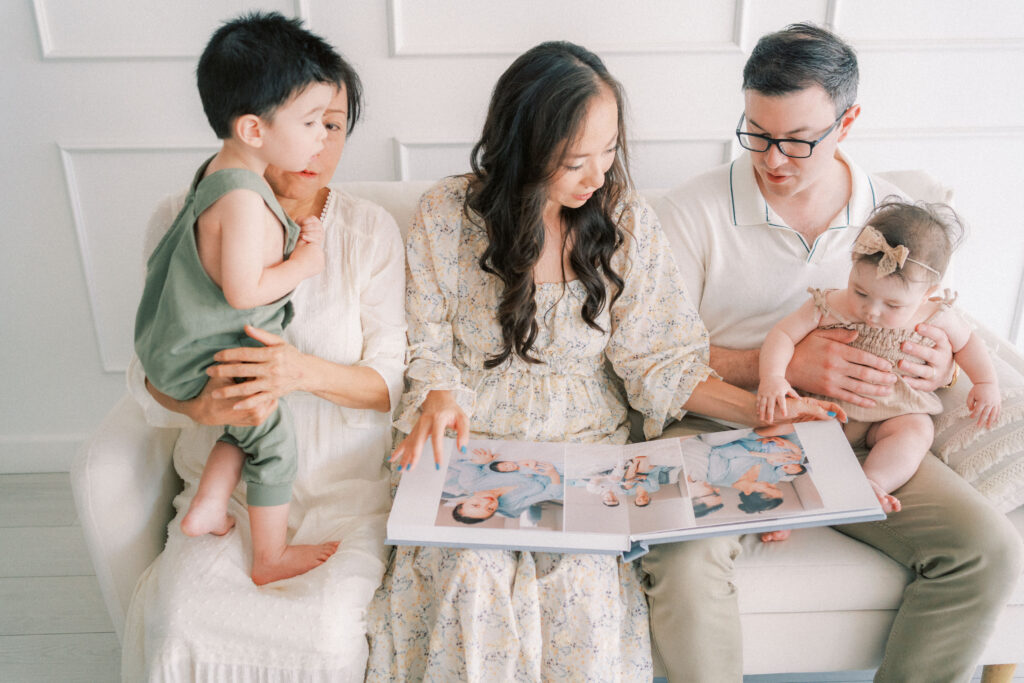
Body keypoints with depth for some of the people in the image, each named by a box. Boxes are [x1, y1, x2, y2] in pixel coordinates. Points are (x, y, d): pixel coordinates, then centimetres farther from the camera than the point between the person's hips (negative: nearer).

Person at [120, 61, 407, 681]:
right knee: (172, 619, -22)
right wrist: (199, 404, -22)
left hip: (346, 484, -1)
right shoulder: (184, 222, -1)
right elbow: (150, 374, 2)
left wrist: (305, 371, -25)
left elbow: (392, 382, -5)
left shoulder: (370, 229, -4)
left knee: (329, 630, -23)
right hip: (230, 483, 2)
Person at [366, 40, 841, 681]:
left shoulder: (627, 221, -3)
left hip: (583, 438, 1)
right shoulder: (446, 213, -5)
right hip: (470, 435, 0)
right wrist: (440, 396, -20)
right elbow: (430, 347, 2)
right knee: (473, 570, -26)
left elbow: (656, 359, -1)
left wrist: (758, 409, -14)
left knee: (583, 579, -25)